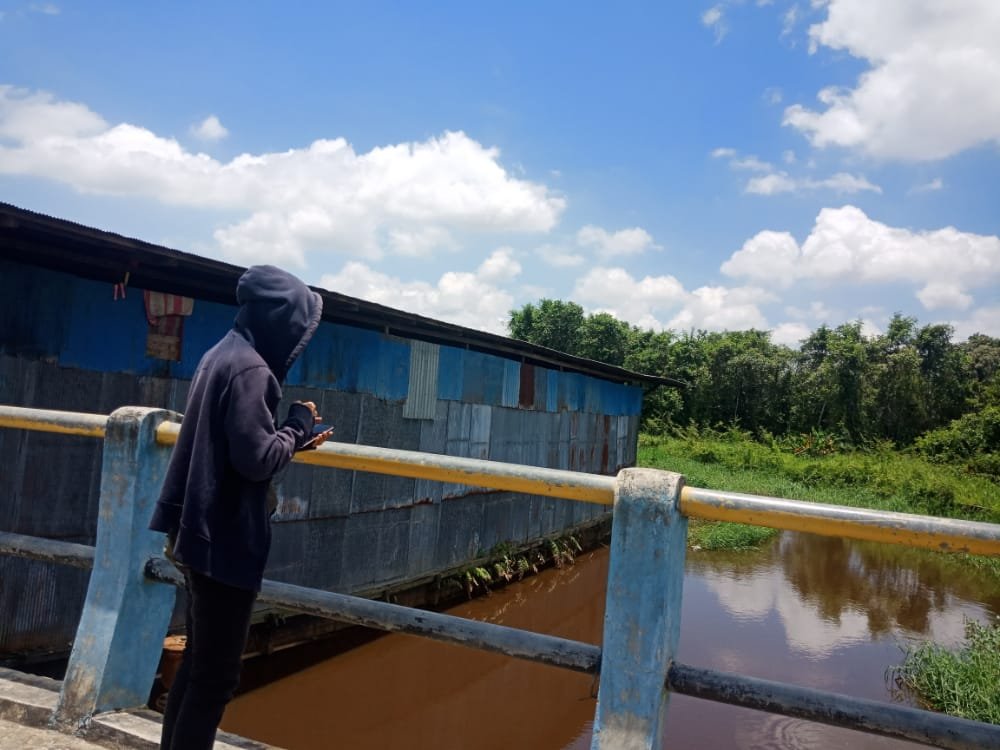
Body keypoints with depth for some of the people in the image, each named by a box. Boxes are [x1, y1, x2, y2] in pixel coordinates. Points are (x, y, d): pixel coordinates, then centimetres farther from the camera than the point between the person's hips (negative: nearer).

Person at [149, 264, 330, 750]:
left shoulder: (222, 355, 11)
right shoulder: (250, 368, -19)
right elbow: (256, 458, -24)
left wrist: (295, 439, 9)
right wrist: (299, 426, -8)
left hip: (205, 533, 10)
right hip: (226, 541, -10)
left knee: (198, 662, 20)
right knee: (217, 674, 0)